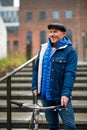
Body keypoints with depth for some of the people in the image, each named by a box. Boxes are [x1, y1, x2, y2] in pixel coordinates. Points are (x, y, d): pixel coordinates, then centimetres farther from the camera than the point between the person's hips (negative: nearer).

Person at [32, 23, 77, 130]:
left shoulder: (70, 51, -7)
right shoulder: (43, 49, 8)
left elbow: (70, 74, -15)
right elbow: (36, 69, 12)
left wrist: (65, 94, -25)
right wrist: (34, 87, 5)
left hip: (61, 96, -4)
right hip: (45, 95, 4)